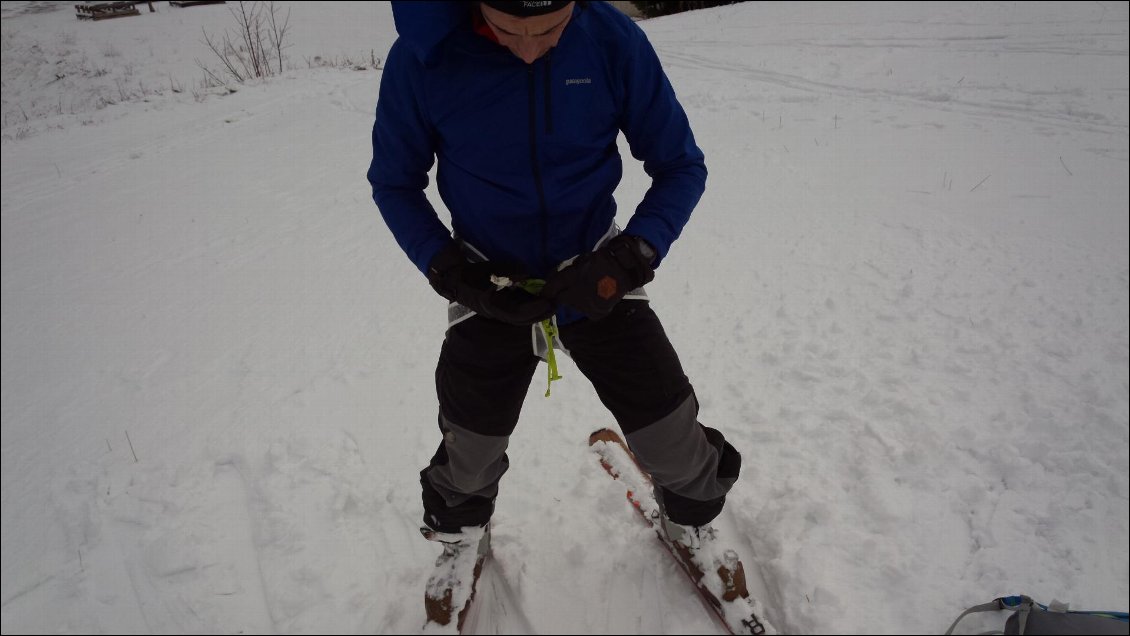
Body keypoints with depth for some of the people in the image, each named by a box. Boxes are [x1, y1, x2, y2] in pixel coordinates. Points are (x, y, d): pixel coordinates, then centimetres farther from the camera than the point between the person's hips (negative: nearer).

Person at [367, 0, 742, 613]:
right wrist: (449, 270, -15)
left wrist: (632, 256, -21)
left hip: (596, 278, 0)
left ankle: (693, 522, 40)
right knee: (468, 460, 13)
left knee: (672, 442, 3)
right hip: (489, 288, 0)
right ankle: (458, 535, 50)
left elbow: (680, 165, -5)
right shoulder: (423, 56, -17)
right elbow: (395, 180, -1)